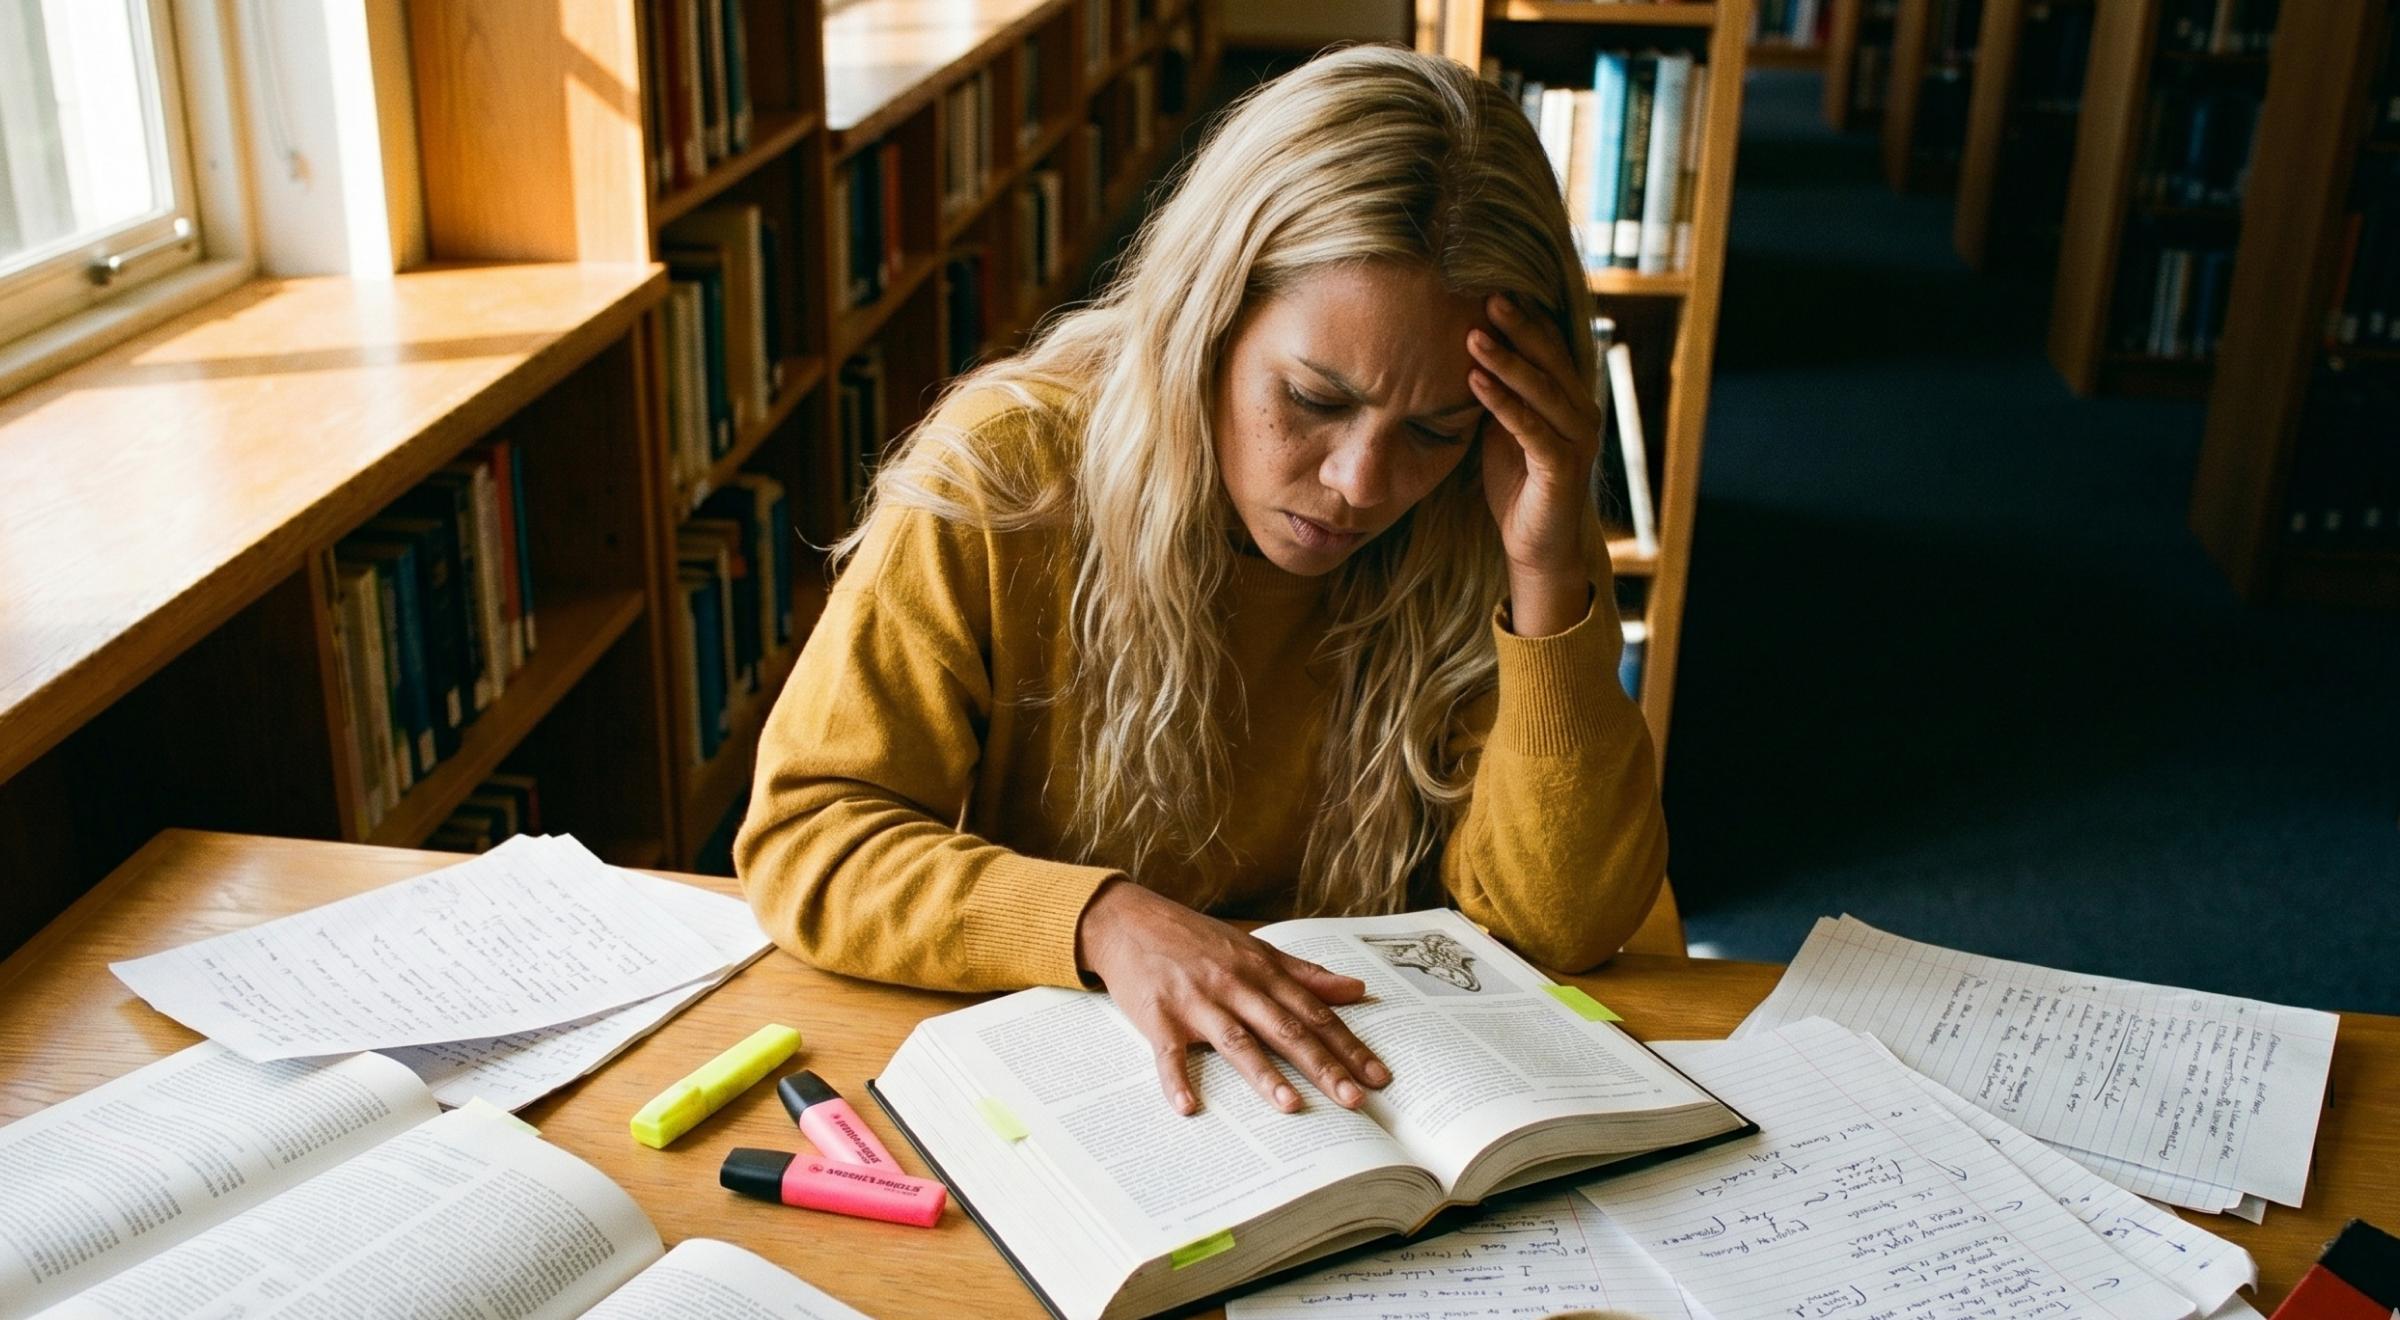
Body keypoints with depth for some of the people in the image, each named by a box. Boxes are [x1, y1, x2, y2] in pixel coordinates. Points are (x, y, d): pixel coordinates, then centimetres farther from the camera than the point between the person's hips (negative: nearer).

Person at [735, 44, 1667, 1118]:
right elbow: (801, 835, -14)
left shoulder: (1463, 542, -8)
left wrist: (1552, 574, -23)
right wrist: (1104, 922, -29)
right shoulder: (1004, 474, -15)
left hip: (1357, 1085, 2)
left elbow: (1561, 923, -12)